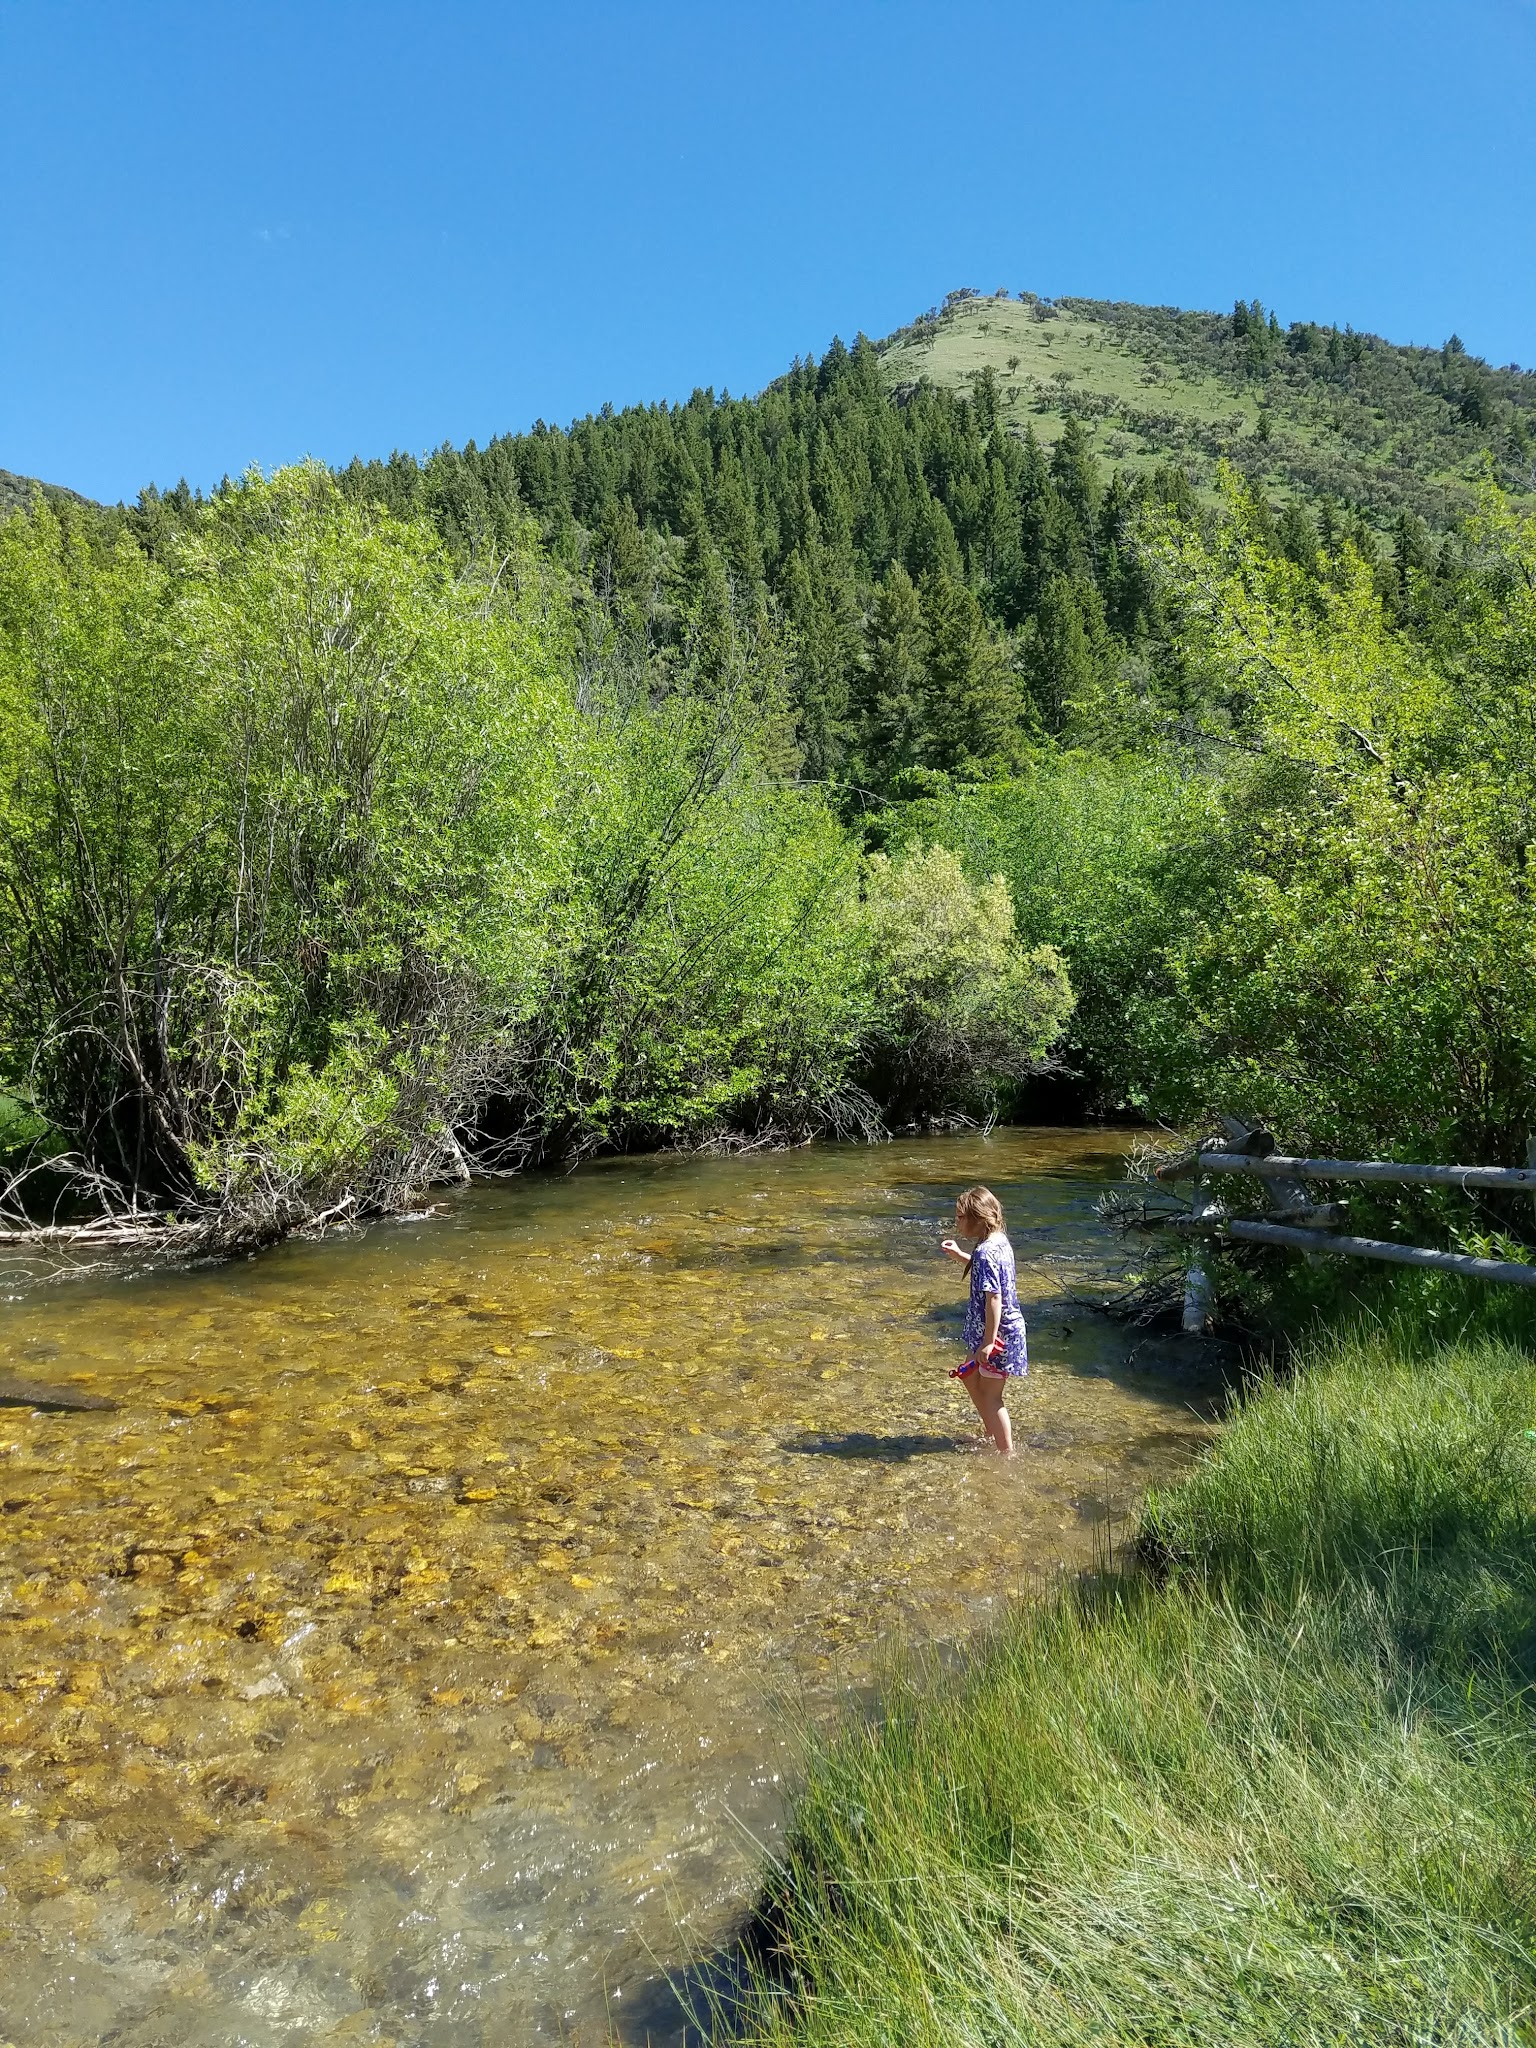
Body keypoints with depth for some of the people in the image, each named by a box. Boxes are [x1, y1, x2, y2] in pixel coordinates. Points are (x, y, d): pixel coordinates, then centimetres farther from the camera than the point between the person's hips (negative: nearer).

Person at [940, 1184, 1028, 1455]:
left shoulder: (986, 1252, -26)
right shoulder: (999, 1241, 3)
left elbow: (993, 1299, -29)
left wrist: (988, 1341, -25)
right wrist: (958, 1255, 17)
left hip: (999, 1334, -10)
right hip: (1004, 1329, 10)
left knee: (991, 1397, 5)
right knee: (971, 1378, 26)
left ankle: (1007, 1453, 18)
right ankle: (991, 1431, 41)